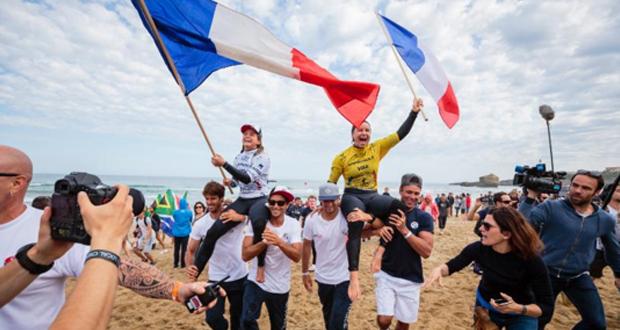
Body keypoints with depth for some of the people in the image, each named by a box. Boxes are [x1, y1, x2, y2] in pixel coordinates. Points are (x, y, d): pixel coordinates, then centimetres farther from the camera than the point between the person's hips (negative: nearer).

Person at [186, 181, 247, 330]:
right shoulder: (200, 224, -7)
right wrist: (190, 267, -21)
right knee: (212, 318, -4)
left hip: (240, 277, -1)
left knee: (238, 317, 16)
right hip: (216, 279, 1)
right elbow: (191, 251, -1)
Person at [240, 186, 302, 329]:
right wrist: (264, 242, -32)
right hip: (255, 281, 0)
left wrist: (279, 242, -39)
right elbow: (245, 255, -16)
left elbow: (297, 256, -22)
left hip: (280, 286, 1)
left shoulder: (293, 224, -12)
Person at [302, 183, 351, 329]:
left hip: (344, 277, -3)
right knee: (328, 316, 25)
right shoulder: (312, 219, -12)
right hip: (323, 277, 3)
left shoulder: (347, 216, -19)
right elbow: (307, 245, 1)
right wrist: (305, 272, 7)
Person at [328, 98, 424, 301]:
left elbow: (401, 134, 2)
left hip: (372, 196, 3)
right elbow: (330, 184, 6)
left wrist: (414, 112, -6)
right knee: (356, 226, -35)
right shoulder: (342, 157, 0)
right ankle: (353, 276, -31)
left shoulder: (377, 148, 6)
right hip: (352, 197, -3)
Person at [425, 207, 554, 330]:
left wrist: (519, 309, -40)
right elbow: (452, 265, -11)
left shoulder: (532, 260, -29)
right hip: (485, 308, 2)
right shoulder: (480, 248, -24)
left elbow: (547, 305, -22)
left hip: (521, 315, -2)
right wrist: (439, 269, -33)